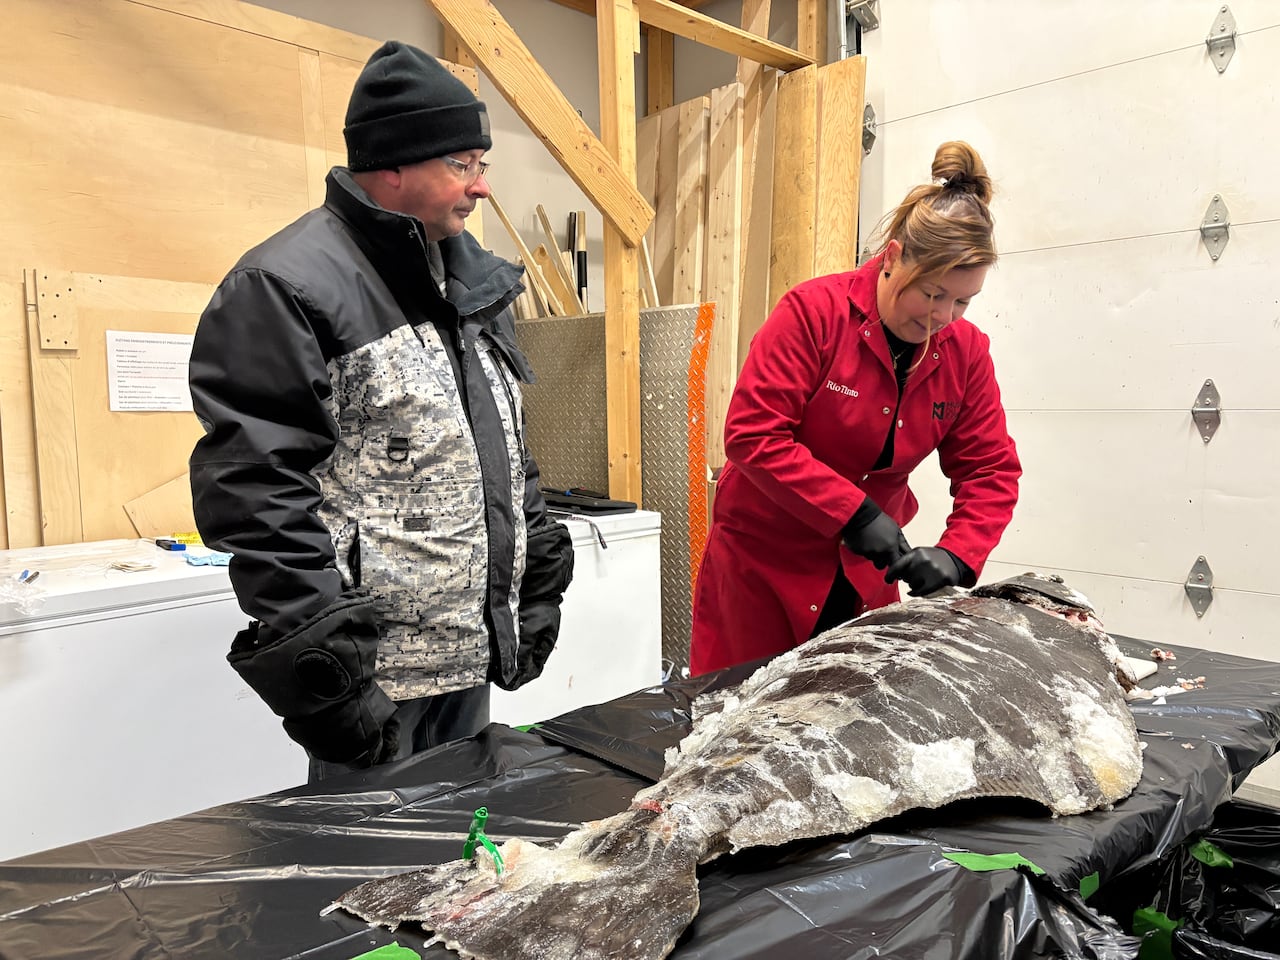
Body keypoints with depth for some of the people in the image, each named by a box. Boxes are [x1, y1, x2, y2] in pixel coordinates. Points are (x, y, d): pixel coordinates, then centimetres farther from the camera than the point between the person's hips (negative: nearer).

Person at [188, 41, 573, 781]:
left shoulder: (472, 274, 13)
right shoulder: (289, 285, -14)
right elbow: (258, 489, -18)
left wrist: (538, 575, 15)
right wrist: (317, 656, -19)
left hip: (474, 651, 8)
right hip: (373, 667, -7)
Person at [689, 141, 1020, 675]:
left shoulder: (967, 352, -2)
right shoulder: (813, 311, -18)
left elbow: (991, 470, 1)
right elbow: (752, 435, -23)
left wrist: (958, 557, -16)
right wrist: (854, 512, -26)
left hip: (866, 570, 5)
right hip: (761, 555, -4)